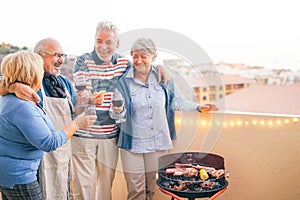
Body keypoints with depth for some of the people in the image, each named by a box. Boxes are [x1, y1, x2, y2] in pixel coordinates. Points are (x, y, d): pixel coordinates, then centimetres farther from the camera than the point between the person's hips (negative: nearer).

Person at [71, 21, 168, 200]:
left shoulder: (123, 63, 5)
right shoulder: (83, 61, -6)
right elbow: (82, 96, -14)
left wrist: (158, 67, 0)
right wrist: (91, 99, -38)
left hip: (110, 135, 3)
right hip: (84, 133, -3)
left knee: (106, 183, 15)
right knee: (83, 182, 2)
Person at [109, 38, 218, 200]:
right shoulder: (124, 81, -6)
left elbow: (176, 101, 14)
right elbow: (119, 116, -6)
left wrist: (198, 107, 5)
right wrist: (117, 110, -28)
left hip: (158, 142, 2)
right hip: (132, 142, -2)